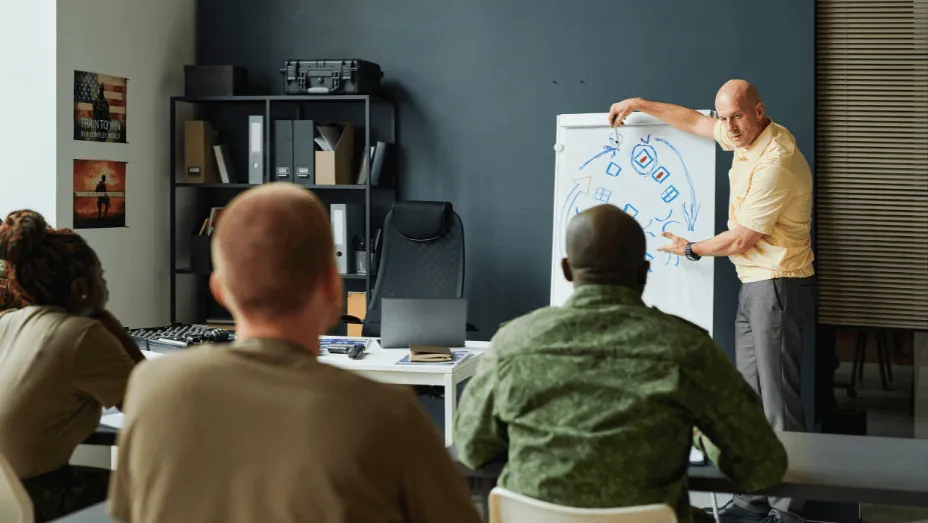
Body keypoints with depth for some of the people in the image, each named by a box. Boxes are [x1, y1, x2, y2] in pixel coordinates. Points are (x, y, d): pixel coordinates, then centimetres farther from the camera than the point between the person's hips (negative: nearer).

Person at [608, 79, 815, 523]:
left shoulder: (775, 163, -21)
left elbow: (741, 240, -17)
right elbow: (694, 121, 26)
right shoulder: (747, 137, 8)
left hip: (780, 286, -10)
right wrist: (639, 104, 28)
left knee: (779, 399, -8)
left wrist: (690, 250, -1)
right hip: (754, 284, 10)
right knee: (750, 396, 11)